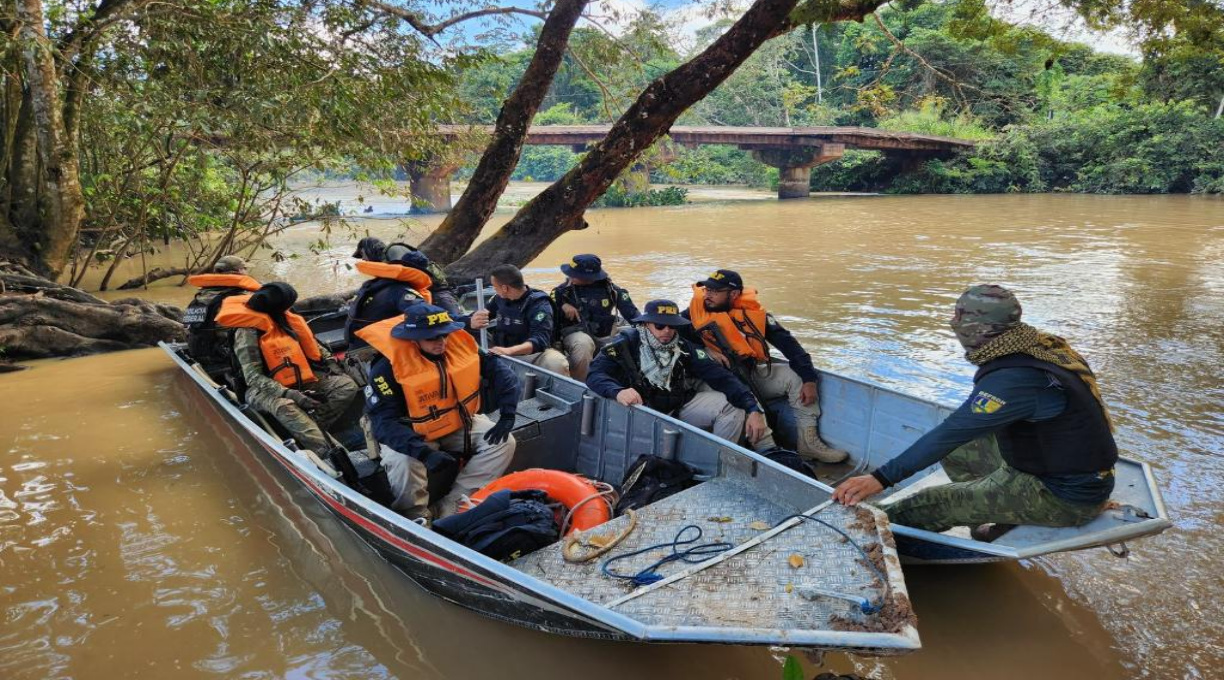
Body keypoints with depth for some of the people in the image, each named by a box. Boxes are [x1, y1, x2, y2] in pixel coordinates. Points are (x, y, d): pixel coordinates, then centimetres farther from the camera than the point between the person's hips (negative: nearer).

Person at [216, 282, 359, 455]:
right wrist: (290, 394, -31)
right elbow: (254, 378, -21)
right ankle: (327, 456, -53)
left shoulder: (286, 319, 4)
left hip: (303, 383, 7)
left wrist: (330, 360, 1)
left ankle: (305, 434, -28)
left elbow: (312, 345, 20)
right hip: (269, 390, -7)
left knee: (347, 386, -13)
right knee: (284, 406, -41)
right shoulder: (247, 332, -15)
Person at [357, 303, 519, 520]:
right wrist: (423, 452, -41)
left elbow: (500, 371, -4)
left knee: (504, 443, -15)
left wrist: (507, 415, -15)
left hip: (460, 424, 4)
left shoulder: (462, 344, -13)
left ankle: (451, 504, -16)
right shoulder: (388, 366, -25)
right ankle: (417, 517, -5)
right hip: (413, 435, -4)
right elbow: (384, 421, -29)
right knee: (403, 464, -34)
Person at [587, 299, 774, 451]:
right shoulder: (626, 343, -12)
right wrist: (618, 391, -45)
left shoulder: (683, 347, -3)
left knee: (732, 405, -12)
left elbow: (721, 377, -10)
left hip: (680, 408, 3)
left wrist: (753, 409, -21)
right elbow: (595, 374, -22)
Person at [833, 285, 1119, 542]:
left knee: (930, 505, -13)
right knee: (954, 452, 17)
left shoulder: (1014, 380, -27)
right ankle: (997, 528, 14)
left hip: (1067, 498, -9)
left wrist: (882, 478, -28)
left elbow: (953, 432, -29)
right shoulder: (1045, 345, -1)